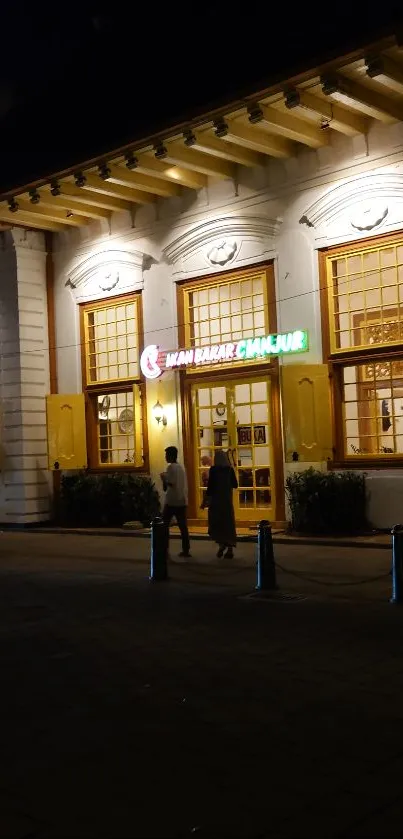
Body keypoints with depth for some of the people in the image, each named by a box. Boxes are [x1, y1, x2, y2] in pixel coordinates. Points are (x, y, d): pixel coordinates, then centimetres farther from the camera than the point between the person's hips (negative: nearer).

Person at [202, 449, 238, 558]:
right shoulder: (230, 469, 1)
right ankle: (230, 549, 4)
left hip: (216, 500, -3)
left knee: (215, 523, 10)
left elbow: (210, 486, -11)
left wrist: (205, 500, -3)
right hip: (227, 500, 3)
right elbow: (235, 485, 7)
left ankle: (221, 543, -11)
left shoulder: (213, 469, -9)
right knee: (228, 523, 9)